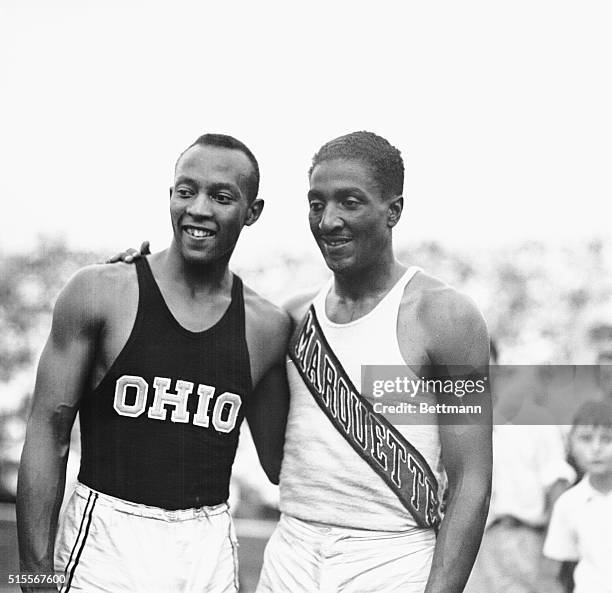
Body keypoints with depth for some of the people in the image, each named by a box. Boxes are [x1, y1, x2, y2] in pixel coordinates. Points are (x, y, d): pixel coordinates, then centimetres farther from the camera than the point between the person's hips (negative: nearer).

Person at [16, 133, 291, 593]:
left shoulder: (268, 328, 4)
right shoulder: (100, 293, -4)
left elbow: (281, 462, 15)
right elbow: (49, 434, -4)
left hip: (210, 553, 3)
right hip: (108, 540, -3)